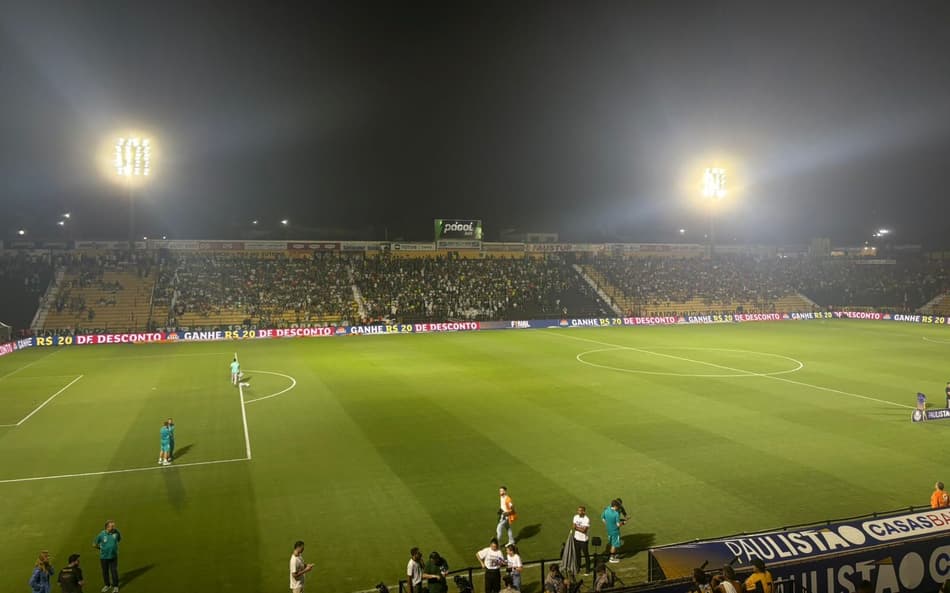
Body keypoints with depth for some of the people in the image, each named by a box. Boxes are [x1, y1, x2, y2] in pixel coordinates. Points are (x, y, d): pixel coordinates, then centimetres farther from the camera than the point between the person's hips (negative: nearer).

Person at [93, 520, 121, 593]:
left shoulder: (116, 532, -14)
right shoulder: (101, 534, -18)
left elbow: (119, 539, 8)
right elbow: (94, 545, -4)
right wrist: (102, 548, 5)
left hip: (113, 556, 0)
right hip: (104, 556, 0)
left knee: (114, 571, 5)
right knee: (105, 571, 17)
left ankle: (115, 586, 24)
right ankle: (107, 585, 40)